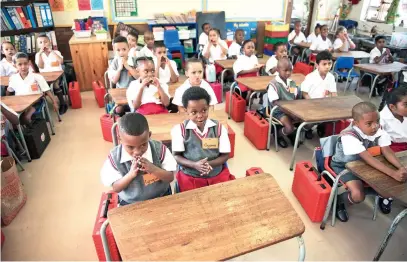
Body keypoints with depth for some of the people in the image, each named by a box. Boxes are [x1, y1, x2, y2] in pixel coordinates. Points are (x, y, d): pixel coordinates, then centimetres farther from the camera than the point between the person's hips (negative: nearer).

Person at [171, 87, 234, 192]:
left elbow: (225, 155, 0)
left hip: (217, 174, 2)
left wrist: (209, 164, -18)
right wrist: (195, 165, -20)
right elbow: (176, 156, -3)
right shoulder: (179, 129, -7)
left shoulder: (219, 128, -4)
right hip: (189, 176, -1)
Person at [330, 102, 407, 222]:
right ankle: (338, 201, 6)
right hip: (344, 166, -6)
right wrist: (393, 173, -43)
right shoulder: (349, 136, -32)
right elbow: (368, 158, -36)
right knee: (358, 196, -25)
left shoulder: (379, 130, -13)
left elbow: (387, 151, -17)